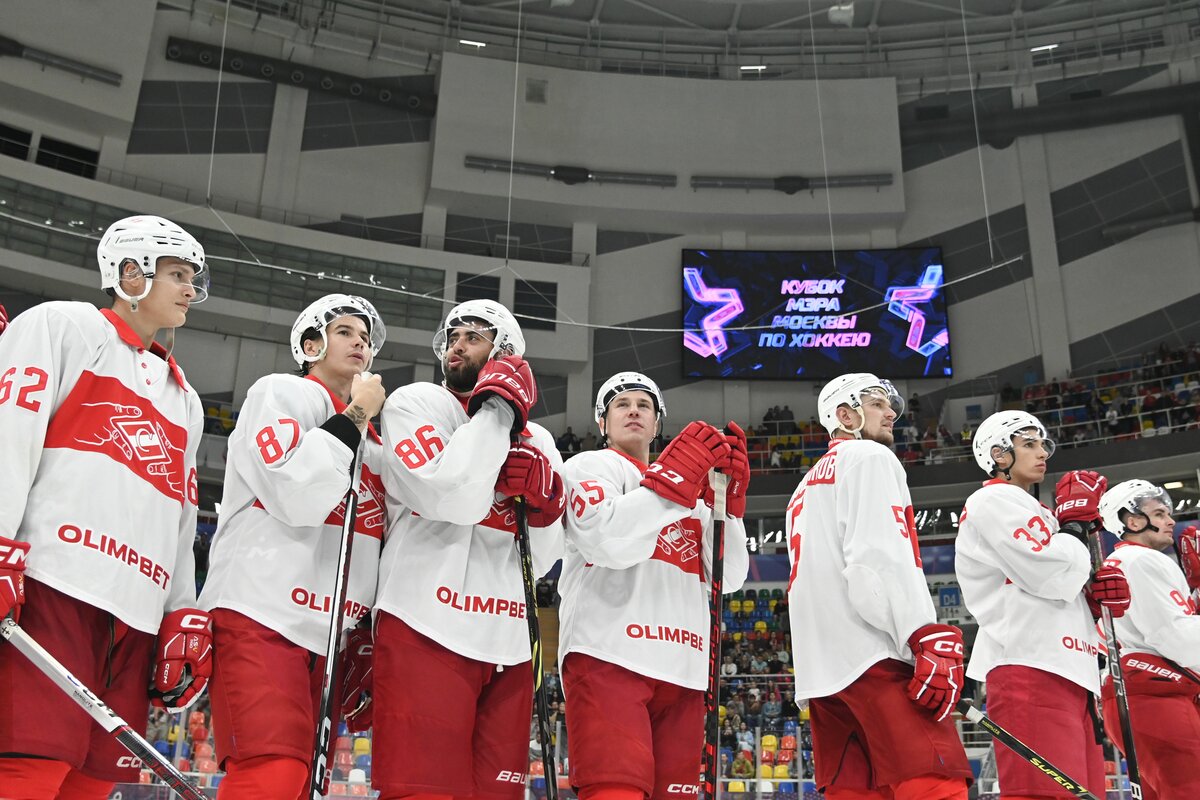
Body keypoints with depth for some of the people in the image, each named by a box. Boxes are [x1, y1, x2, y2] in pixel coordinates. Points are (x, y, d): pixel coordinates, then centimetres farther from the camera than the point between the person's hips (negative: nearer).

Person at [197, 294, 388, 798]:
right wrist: (354, 417, -6)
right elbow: (297, 496, -14)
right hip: (262, 614, -7)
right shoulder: (281, 393, 4)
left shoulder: (371, 439, 24)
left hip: (329, 633, 7)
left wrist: (364, 641, 17)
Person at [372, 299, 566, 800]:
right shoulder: (414, 404, 5)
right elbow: (452, 499, -14)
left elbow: (541, 562, 16)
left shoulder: (537, 441, 18)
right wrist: (500, 409, -7)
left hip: (507, 642, 5)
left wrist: (543, 495, -3)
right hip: (428, 628, -5)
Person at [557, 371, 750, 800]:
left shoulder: (692, 491, 26)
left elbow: (730, 577, 15)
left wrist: (730, 497, 2)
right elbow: (608, 543, -12)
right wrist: (680, 472, -11)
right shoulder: (590, 466, 9)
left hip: (682, 667, 6)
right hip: (610, 655, -6)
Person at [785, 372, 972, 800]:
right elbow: (884, 556, -13)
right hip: (872, 652, -9)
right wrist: (932, 640, -20)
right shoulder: (868, 456, 4)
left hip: (821, 667, 9)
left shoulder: (807, 488, 30)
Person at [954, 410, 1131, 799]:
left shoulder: (1031, 512, 29)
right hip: (1030, 670, -10)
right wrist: (1077, 518, 1)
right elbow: (1053, 576, -14)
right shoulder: (993, 501, -2)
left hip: (1066, 674, 10)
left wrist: (1101, 593, 10)